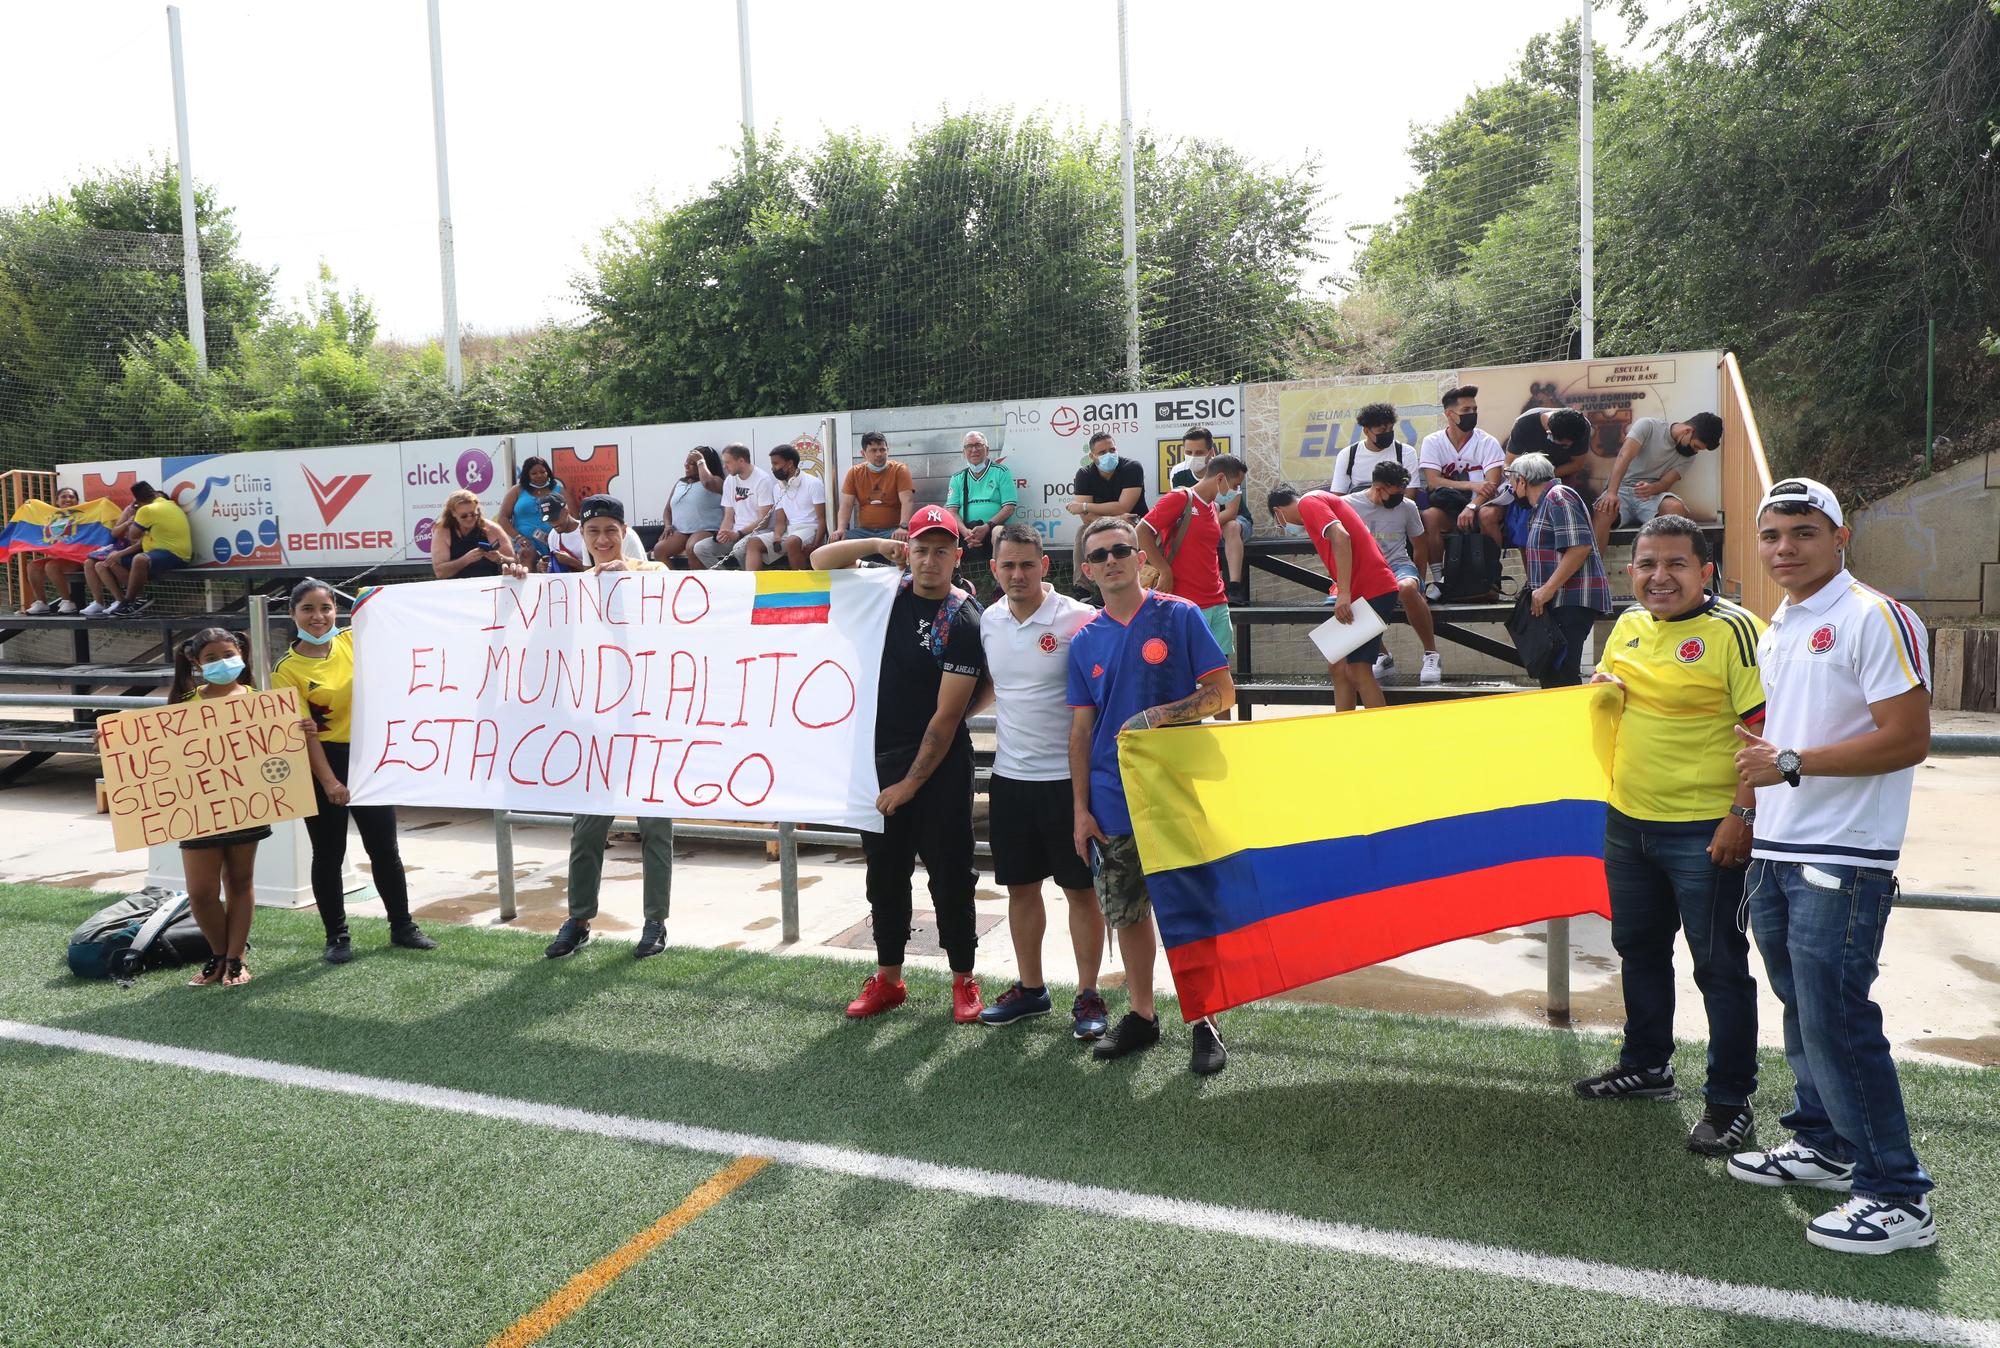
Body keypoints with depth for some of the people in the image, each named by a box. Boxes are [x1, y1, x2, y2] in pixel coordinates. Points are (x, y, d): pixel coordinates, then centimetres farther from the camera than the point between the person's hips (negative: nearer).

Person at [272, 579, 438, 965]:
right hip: (322, 763, -3)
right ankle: (337, 937, 19)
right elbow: (304, 733, -13)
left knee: (384, 848, 11)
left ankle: (402, 926, 23)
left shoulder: (353, 641, 0)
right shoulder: (287, 669, -9)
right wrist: (329, 782, -18)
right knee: (328, 854, 7)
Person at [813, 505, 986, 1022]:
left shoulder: (963, 621, -13)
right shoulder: (889, 591, 4)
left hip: (939, 764, -5)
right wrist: (878, 545, -8)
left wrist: (912, 781, -14)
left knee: (950, 873, 2)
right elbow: (821, 561, 7)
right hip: (882, 755, 5)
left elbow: (947, 714, -15)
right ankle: (887, 977, 24)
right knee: (884, 871, 12)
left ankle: (964, 979, 15)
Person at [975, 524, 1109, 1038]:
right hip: (1009, 776, 5)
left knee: (1081, 889, 5)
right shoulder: (988, 621, 5)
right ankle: (1030, 987, 29)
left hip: (1068, 777, -5)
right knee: (1020, 886, 14)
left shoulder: (1078, 620, -12)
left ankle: (1088, 995, 18)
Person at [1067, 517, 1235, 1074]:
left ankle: (1205, 1024, 14)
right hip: (1114, 802, 4)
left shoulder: (1179, 616, -3)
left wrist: (1159, 715, -19)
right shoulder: (1085, 641, 7)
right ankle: (1141, 1015, 27)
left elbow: (1223, 692, -4)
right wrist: (1081, 810, 4)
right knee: (1126, 912, 12)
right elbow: (1081, 729, 8)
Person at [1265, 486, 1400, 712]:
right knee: (1338, 667, 11)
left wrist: (1344, 592, -25)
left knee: (1358, 671, -9)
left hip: (1370, 591, -10)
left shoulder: (1309, 502, -4)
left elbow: (1340, 536, -20)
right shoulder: (1322, 500, 25)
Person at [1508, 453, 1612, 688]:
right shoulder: (1544, 503, 23)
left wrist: (1548, 588, -19)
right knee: (1549, 672, 9)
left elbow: (1580, 546, -19)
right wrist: (1541, 591, 17)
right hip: (1558, 601, 10)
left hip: (1572, 600, -10)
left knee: (1561, 675, -14)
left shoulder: (1558, 496, -8)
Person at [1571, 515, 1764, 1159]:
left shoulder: (1732, 629, -13)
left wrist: (1742, 816, -22)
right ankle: (1646, 1065, 38)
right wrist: (1602, 689, 1)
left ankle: (1730, 1101, 16)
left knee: (1719, 964, 3)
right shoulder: (1629, 626, 8)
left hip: (1705, 832, -7)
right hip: (1628, 822, 8)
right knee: (1639, 948, 20)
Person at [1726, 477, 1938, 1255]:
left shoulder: (1874, 618, -11)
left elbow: (1908, 739, -18)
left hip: (1843, 861, -8)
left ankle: (1897, 1196, 4)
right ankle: (1823, 1145, 32)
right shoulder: (1775, 630, 15)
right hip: (1776, 853, 8)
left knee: (1835, 1022, -7)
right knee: (1801, 1009, 17)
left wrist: (1789, 763, -18)